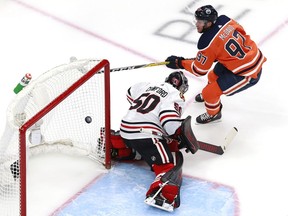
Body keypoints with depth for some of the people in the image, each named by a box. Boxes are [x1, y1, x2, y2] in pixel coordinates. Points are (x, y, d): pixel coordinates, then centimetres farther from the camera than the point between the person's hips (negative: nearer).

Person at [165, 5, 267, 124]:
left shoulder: (207, 43, -25)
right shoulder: (224, 20, -8)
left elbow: (199, 70, -12)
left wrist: (179, 63, 0)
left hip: (248, 74, -9)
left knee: (209, 92, -2)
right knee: (213, 76, 26)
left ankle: (213, 114, 28)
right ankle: (209, 95, 57)